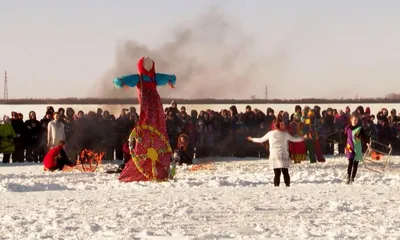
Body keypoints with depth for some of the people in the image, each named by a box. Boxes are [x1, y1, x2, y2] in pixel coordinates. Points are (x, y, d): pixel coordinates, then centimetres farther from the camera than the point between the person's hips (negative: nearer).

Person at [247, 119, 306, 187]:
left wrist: (252, 139, 29)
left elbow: (261, 140, 11)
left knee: (277, 173, -2)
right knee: (285, 172, 9)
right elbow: (294, 139, 18)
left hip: (274, 155, -1)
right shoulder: (285, 134, 3)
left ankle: (276, 185, -10)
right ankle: (287, 185, 8)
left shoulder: (270, 133, 0)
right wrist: (301, 138, 38)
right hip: (284, 155, 1)